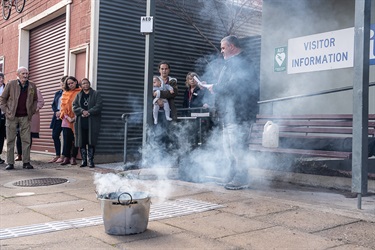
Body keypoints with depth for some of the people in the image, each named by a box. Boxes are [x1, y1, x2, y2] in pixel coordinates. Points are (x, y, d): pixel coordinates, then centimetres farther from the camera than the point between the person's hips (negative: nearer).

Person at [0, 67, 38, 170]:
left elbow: (35, 100, 15)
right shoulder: (11, 84, -2)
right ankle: (10, 163, 9)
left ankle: (26, 162, 7)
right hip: (12, 116, -1)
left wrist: (32, 112, 5)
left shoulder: (32, 86, 4)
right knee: (10, 140, 3)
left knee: (26, 140, 1)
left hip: (25, 117, 1)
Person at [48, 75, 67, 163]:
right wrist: (57, 112, -1)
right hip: (57, 117, 7)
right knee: (55, 136, 6)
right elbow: (53, 105, 17)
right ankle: (57, 155, 15)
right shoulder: (58, 93, 17)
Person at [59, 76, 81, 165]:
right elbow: (63, 106, 9)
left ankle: (73, 158, 5)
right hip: (66, 120, 3)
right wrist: (68, 117, -3)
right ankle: (66, 157, 0)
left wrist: (75, 117, -11)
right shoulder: (65, 93, 13)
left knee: (75, 139, 0)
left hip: (76, 120, -3)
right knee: (66, 139, -1)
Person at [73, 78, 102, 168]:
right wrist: (82, 111, -12)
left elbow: (99, 106, -4)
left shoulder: (96, 94, 7)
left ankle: (91, 161, 1)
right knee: (82, 142, 3)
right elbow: (74, 106, 6)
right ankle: (84, 160, 10)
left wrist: (89, 112, -15)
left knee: (91, 142, -5)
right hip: (81, 122, 3)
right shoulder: (78, 95, 17)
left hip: (92, 122, -3)